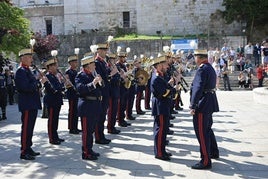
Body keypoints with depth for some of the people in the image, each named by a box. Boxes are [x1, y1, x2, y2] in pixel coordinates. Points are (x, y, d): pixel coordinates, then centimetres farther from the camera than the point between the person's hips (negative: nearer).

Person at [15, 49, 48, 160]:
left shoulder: (27, 71, 17)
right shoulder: (21, 71, -14)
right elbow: (26, 87, -24)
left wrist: (38, 80, 7)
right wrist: (39, 82, -20)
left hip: (32, 105, 10)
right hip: (27, 105, -10)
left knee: (30, 127, 15)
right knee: (26, 128, -4)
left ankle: (28, 148, 25)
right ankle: (24, 152, 2)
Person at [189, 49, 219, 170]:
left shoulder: (202, 69, -18)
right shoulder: (210, 68, 13)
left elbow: (198, 89, -25)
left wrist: (193, 106, -23)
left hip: (202, 104, -10)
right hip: (209, 103, 10)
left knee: (201, 132, -4)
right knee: (207, 129, 24)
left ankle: (206, 161, 1)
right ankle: (214, 152, 41)